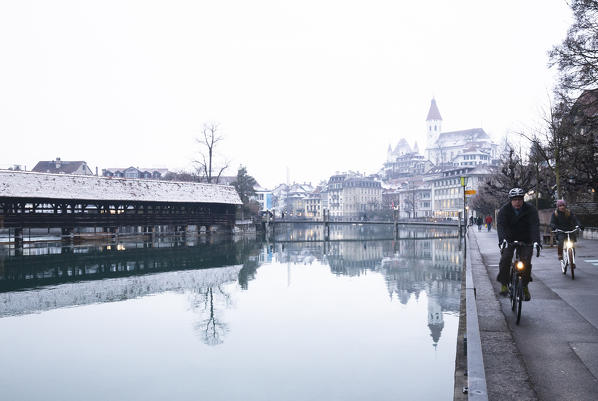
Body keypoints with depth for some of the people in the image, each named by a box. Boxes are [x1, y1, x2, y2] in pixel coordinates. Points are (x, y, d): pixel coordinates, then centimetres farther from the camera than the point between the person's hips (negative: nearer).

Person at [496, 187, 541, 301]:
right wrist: (502, 239, -45)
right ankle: (504, 284, -6)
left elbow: (535, 225, -24)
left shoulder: (530, 210, -12)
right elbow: (500, 225, -26)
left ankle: (525, 286, 4)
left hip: (526, 240, 0)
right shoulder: (504, 210, -12)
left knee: (526, 262, -15)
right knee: (505, 260, -20)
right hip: (509, 239, 0)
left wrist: (536, 241, -41)